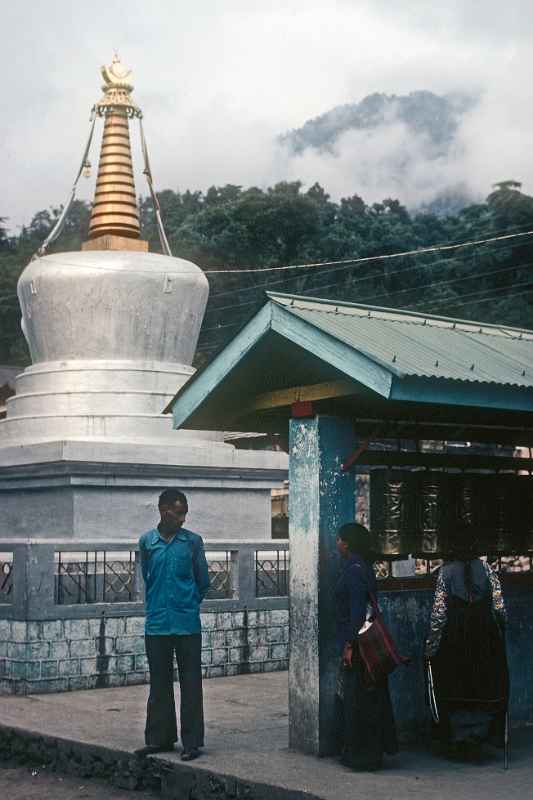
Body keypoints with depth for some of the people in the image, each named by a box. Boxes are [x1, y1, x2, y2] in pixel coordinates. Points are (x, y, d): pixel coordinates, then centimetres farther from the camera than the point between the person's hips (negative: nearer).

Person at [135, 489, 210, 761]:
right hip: (156, 624, 2)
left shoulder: (193, 541, 0)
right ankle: (160, 738, 20)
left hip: (187, 624, -2)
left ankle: (192, 742, 8)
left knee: (190, 684, 2)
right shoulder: (146, 542, 4)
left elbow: (203, 581, 9)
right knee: (159, 684, 10)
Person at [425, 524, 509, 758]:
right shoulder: (486, 569, -3)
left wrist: (431, 644, -5)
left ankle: (458, 738, 11)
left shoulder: (446, 571, -7)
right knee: (485, 686, 12)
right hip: (485, 636, 1)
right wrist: (499, 635, 10)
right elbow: (499, 607, -3)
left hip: (454, 636, -1)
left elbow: (439, 610, -9)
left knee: (454, 688, 10)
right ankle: (478, 734, 6)